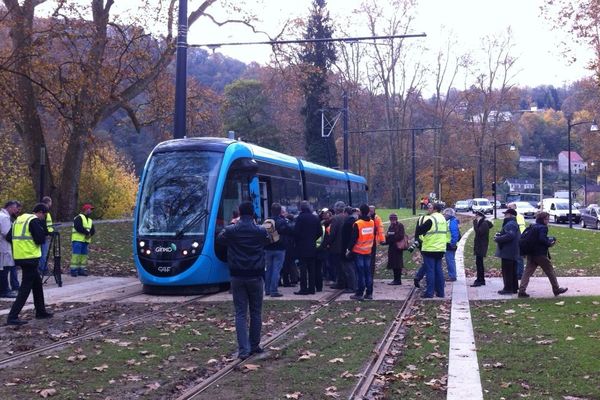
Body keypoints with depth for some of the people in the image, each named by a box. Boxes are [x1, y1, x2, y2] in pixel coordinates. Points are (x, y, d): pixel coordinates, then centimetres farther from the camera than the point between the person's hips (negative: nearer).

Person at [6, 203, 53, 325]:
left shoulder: (19, 219, 15)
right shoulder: (34, 221, -11)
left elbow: (9, 237, 14)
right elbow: (40, 240, -16)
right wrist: (42, 232, 3)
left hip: (19, 257, 9)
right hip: (30, 257, -9)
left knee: (37, 283, 20)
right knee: (26, 287, -5)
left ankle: (41, 311, 28)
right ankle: (12, 317, -10)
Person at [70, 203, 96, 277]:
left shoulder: (90, 220, 21)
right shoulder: (79, 218, -6)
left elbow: (93, 230, 12)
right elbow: (78, 227, -20)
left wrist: (90, 234, -10)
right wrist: (87, 232, -16)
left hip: (86, 240, 8)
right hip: (78, 240, -8)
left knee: (84, 255, 6)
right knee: (76, 255, -10)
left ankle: (82, 269, 12)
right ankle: (73, 270, -9)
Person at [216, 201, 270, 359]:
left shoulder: (230, 230, -7)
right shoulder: (261, 231, -6)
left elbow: (219, 239, 13)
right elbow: (267, 241, 16)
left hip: (237, 276, 0)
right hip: (255, 276, 0)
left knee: (240, 313, 2)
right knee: (256, 312, 13)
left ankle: (243, 350, -6)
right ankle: (254, 345, 20)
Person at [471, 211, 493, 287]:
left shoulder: (484, 224, -14)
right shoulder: (481, 223, 15)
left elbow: (478, 232, -24)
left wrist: (475, 223, -19)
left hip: (481, 246, -11)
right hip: (479, 246, 11)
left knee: (479, 263, -11)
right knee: (479, 263, 14)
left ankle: (479, 280, -10)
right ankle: (481, 280, 21)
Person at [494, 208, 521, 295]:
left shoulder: (510, 225, -16)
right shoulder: (514, 224, 20)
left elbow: (509, 236, -29)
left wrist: (498, 239, -19)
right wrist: (499, 235, 8)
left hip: (507, 252, -11)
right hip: (514, 253, 11)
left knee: (507, 271, -6)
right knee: (513, 271, 15)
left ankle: (508, 288, -4)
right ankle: (514, 288, 21)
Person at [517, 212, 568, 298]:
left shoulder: (533, 226, 14)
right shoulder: (543, 227, -12)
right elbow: (542, 239, -24)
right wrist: (550, 243, -6)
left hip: (531, 254, 7)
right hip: (541, 254, -7)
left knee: (528, 272, 2)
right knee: (550, 272, 9)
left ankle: (522, 290, -7)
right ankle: (556, 289, 20)